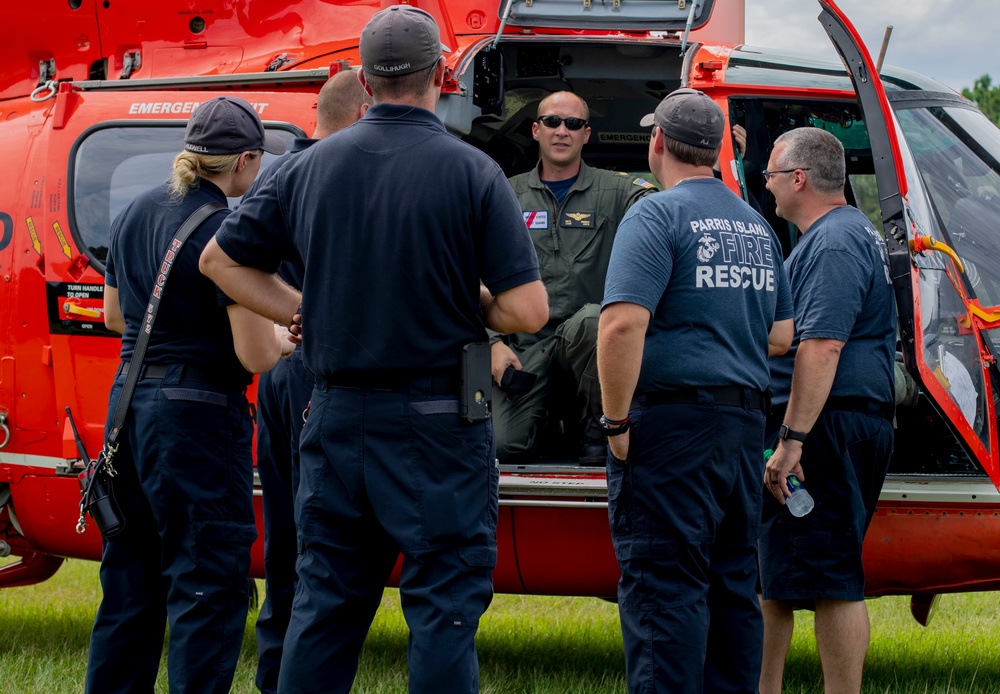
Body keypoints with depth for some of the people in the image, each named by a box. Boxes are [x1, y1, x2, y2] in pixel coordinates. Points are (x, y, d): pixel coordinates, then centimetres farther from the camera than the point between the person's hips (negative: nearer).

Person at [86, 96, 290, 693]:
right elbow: (255, 354, -17)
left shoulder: (135, 214, 8)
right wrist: (284, 341, 3)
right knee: (208, 590, -3)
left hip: (129, 400, 8)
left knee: (131, 583, 17)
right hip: (198, 414, -8)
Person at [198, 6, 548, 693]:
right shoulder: (471, 172, -9)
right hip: (439, 427, -4)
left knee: (323, 608, 12)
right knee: (444, 610, 0)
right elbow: (528, 311, -13)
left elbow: (221, 259, 13)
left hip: (337, 417, 4)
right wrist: (466, 304, 6)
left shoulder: (313, 166, 4)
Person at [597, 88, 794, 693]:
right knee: (733, 586, 12)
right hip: (745, 425, 8)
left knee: (663, 586, -8)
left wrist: (616, 420, -15)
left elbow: (623, 325, -21)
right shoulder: (757, 227, 15)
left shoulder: (657, 216, -10)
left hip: (671, 421, -8)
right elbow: (781, 335, 20)